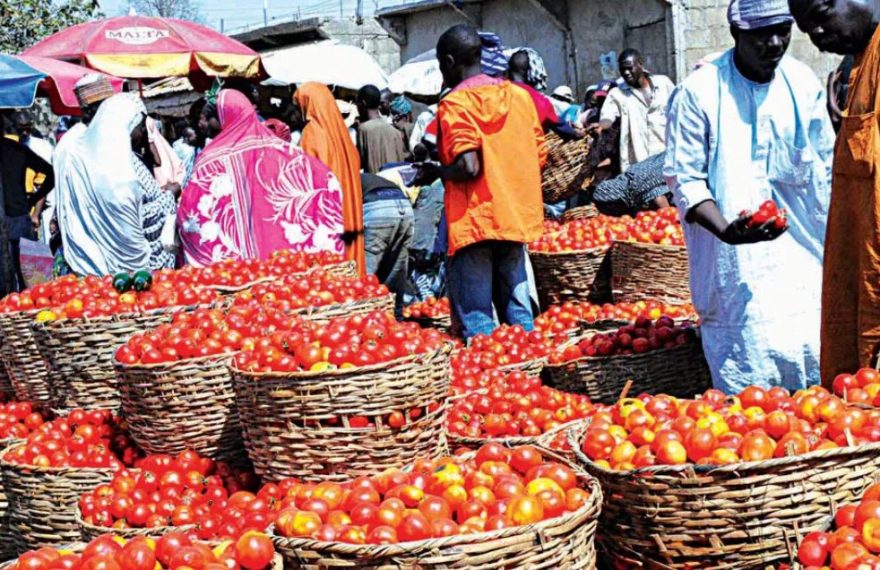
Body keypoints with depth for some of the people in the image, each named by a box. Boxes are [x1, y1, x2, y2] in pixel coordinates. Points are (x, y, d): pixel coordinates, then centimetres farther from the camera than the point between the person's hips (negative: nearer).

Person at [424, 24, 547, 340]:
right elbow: (539, 156, 10)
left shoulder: (455, 104, -9)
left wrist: (434, 171, -1)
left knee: (476, 319, -3)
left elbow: (467, 167, -19)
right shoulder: (519, 95, 8)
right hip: (517, 216, 6)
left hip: (474, 222, -6)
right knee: (518, 312, 13)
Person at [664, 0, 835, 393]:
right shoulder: (699, 92, -9)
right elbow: (684, 177, -8)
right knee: (745, 393, -6)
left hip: (803, 262, 5)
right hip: (736, 271, -4)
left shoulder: (803, 83, 5)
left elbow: (827, 168, 15)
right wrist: (726, 230, -23)